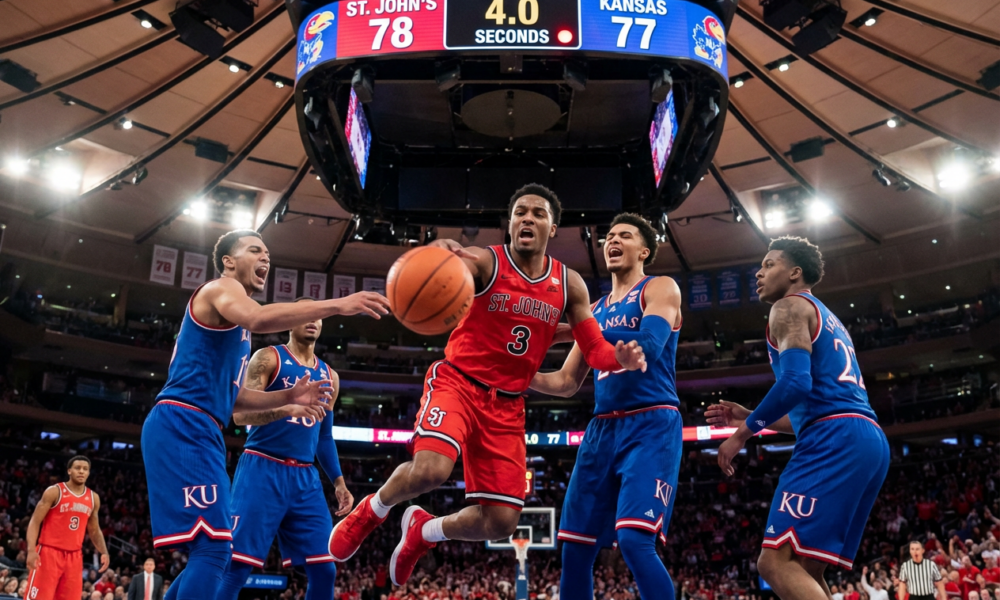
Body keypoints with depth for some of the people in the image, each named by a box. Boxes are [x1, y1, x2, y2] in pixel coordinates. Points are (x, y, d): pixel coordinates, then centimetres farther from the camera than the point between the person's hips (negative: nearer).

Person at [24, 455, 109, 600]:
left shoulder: (93, 498, 9)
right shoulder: (54, 492, -5)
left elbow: (94, 530, 18)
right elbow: (35, 522, -8)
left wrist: (104, 552, 4)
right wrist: (31, 550, -21)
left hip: (74, 556, 5)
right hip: (49, 552, -5)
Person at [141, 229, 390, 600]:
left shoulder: (236, 326, 28)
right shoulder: (221, 288, -1)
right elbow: (258, 319, -26)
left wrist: (288, 397, 13)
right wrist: (338, 305, -33)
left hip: (197, 432, 10)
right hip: (181, 426, -10)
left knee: (208, 552, 13)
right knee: (213, 549, -17)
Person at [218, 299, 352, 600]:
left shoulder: (329, 376, 17)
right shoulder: (268, 358, 0)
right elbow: (240, 413, -12)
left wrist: (338, 482, 15)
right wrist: (288, 408, -28)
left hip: (305, 478, 6)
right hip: (262, 471, -5)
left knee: (324, 570, 1)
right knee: (237, 565, -10)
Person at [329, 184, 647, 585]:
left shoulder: (569, 284, 4)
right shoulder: (484, 262, -10)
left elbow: (595, 350, 6)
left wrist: (621, 358, -18)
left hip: (507, 405, 4)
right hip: (458, 382, -4)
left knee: (501, 523, -2)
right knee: (430, 470, -32)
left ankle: (424, 530, 30)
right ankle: (372, 509, 4)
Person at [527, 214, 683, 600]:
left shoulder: (660, 289, 3)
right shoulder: (595, 309, 21)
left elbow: (648, 347, -17)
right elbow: (567, 384, 20)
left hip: (651, 425, -7)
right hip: (602, 430, 7)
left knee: (634, 539, -22)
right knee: (575, 548, 5)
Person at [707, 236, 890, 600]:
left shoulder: (790, 307, 3)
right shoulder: (829, 322, 32)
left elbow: (796, 383, -15)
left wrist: (743, 433, -4)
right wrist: (750, 419, 28)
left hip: (835, 440, -10)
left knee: (776, 562, -14)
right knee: (805, 569, 13)